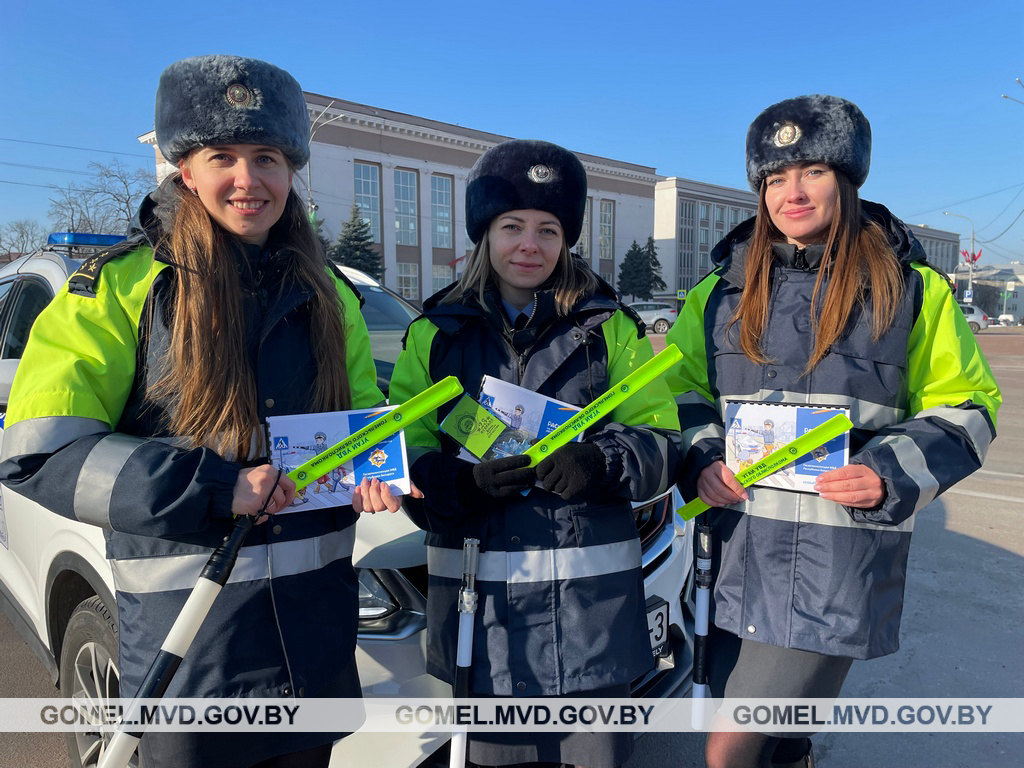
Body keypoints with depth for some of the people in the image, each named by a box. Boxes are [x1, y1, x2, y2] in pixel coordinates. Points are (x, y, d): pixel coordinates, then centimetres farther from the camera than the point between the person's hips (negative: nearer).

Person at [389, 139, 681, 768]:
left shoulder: (609, 327, 6)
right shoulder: (436, 332, 6)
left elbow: (659, 441, 2)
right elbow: (405, 456, 2)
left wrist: (598, 463, -18)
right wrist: (465, 481, -18)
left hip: (590, 593, 0)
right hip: (479, 594, 1)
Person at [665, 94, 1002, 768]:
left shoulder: (912, 288, 2)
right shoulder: (723, 290, 8)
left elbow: (963, 409, 6)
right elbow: (681, 392, 14)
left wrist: (892, 475, -11)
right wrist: (701, 462, -4)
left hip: (844, 556, -3)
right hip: (737, 543, 3)